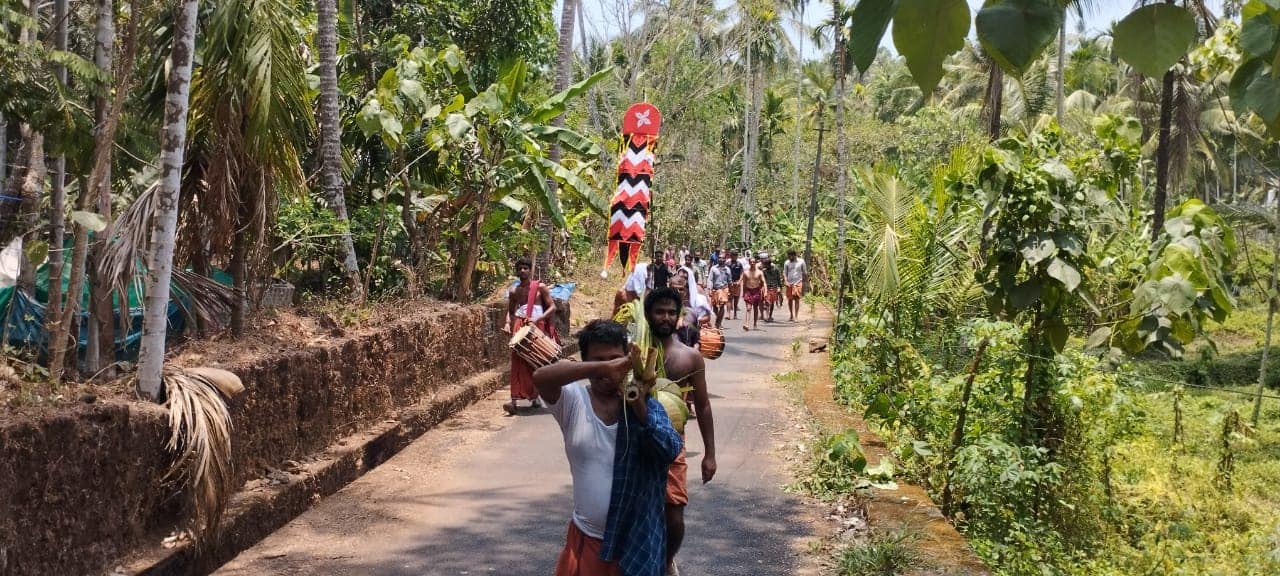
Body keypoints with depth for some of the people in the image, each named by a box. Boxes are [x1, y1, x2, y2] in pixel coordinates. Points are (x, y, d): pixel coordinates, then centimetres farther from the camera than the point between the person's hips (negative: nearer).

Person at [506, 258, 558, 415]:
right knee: (518, 362, -11)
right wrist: (508, 323, -1)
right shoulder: (514, 292, 9)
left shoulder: (540, 287, 0)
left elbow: (552, 307, -4)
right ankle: (514, 400, -19)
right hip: (520, 327, 1)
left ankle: (534, 396, 26)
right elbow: (510, 311, 19)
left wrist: (537, 319, -17)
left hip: (537, 327, -1)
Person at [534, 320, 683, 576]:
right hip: (586, 537, 0)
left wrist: (639, 407, -33)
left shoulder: (646, 405, -6)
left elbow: (672, 451, -20)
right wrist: (602, 366, -38)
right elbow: (541, 376, -27)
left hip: (637, 539, 0)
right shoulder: (573, 401, -8)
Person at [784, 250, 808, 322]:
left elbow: (805, 273, 6)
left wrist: (804, 282, 3)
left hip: (798, 283, -2)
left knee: (797, 299, -6)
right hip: (789, 284, 2)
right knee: (790, 300, 5)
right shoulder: (787, 263, 4)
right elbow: (784, 273, 6)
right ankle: (791, 315, 18)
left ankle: (796, 316, -5)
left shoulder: (801, 261, 0)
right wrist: (786, 281, -9)